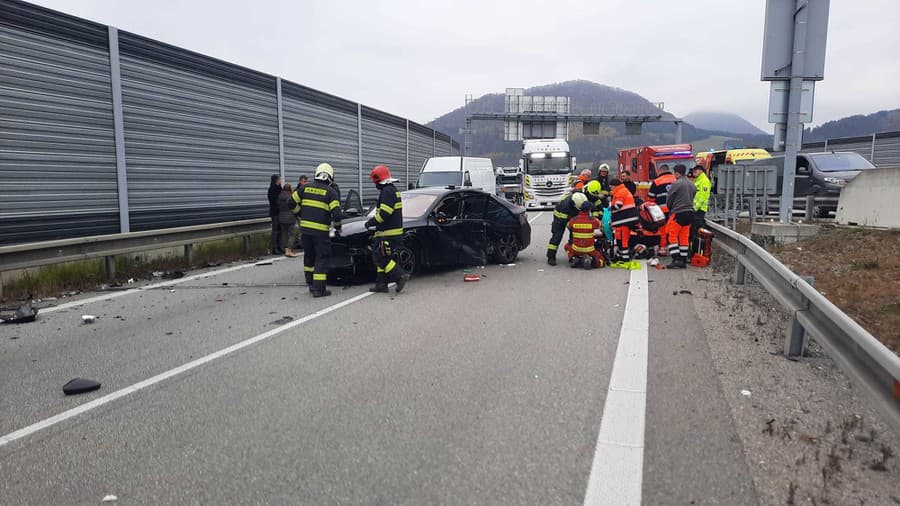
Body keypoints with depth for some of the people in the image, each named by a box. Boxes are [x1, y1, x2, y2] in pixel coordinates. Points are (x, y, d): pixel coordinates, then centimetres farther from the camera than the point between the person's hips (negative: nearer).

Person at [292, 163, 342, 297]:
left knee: (309, 256, 19)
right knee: (322, 258, 3)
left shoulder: (306, 188, 8)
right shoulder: (331, 192, -5)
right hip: (320, 230, -5)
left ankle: (310, 284, 27)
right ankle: (319, 289, 2)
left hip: (305, 228, 5)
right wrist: (338, 227, 5)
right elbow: (336, 214, -13)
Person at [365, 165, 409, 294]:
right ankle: (381, 284, 16)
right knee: (380, 257, 13)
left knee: (381, 258, -7)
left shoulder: (387, 191, -16)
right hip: (393, 232, 10)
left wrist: (371, 222, -12)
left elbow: (384, 213, -23)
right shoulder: (392, 189, 17)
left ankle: (401, 276, -7)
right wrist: (373, 220, 20)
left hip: (388, 234, -10)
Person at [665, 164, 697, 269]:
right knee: (684, 238, 11)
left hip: (678, 213, -7)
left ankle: (676, 260, -7)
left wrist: (670, 210, 14)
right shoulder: (692, 184, 11)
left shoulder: (676, 184, -11)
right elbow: (692, 198, 15)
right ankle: (683, 261, 13)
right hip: (690, 213, 7)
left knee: (672, 237, 0)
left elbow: (669, 200, -4)